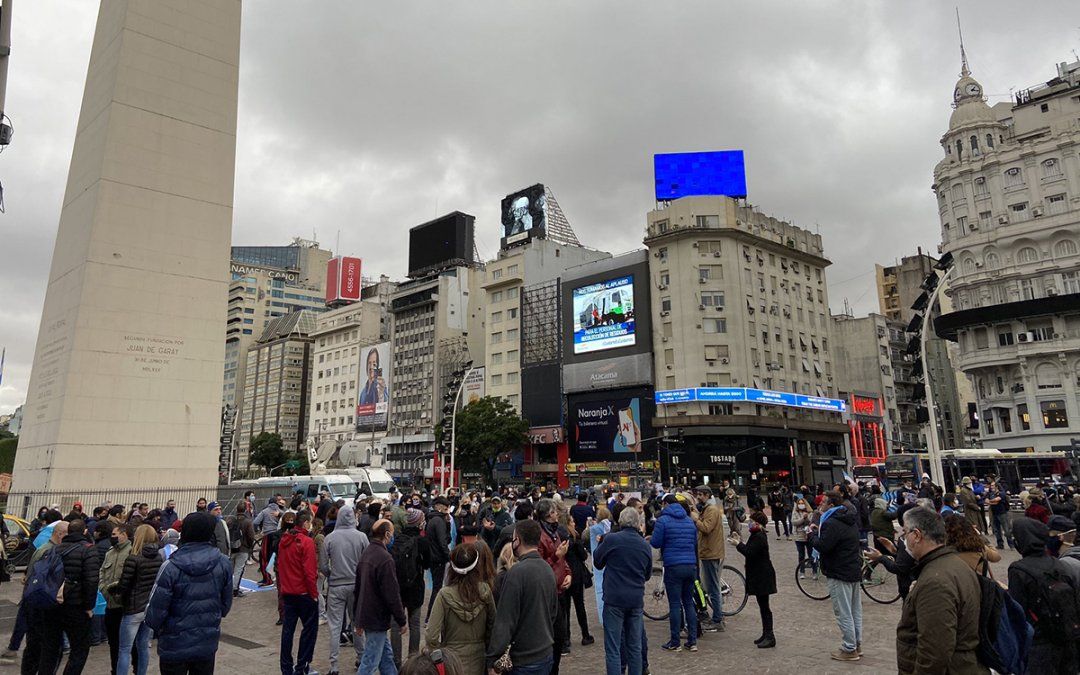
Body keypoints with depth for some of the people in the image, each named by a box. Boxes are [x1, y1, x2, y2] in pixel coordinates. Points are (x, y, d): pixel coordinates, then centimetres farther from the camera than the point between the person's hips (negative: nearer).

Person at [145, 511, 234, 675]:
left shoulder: (171, 567, -20)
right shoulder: (223, 563, -9)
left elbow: (156, 608, -14)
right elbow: (226, 603, 1)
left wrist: (156, 627, 8)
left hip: (175, 646, -2)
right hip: (208, 644, 3)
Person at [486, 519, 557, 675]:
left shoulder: (517, 572, -20)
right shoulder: (548, 569, 4)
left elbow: (505, 621, -20)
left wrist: (492, 661, -15)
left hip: (525, 662, -7)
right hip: (547, 655, 7)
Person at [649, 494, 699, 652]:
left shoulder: (663, 520, -6)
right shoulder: (689, 520, 12)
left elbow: (655, 543, -9)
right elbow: (695, 542, 19)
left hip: (673, 566, -5)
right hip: (691, 566, 5)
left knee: (675, 604, 1)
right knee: (689, 603, 13)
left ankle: (675, 643, 7)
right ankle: (692, 641, 15)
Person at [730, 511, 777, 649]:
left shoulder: (759, 537, -20)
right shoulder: (758, 536, 13)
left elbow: (749, 553, -27)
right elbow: (751, 551, 13)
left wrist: (738, 544, -15)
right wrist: (742, 543, 4)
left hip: (762, 577, -11)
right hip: (759, 576, 11)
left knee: (764, 607, -5)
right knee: (763, 606, 16)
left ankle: (770, 637, 0)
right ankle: (766, 634, 24)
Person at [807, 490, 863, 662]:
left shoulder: (832, 523, -22)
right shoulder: (851, 519, 10)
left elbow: (823, 546, -25)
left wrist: (812, 534, -8)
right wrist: (820, 531, 9)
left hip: (839, 574, -10)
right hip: (855, 571, 10)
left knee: (844, 613, -1)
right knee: (855, 611, 17)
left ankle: (849, 650, 6)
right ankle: (857, 645, 27)